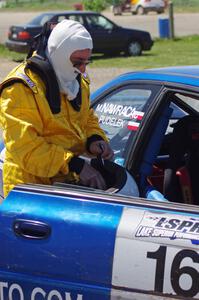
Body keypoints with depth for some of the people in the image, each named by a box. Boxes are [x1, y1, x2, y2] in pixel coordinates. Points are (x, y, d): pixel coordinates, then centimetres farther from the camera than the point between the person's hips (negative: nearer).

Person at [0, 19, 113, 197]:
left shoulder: (79, 81, 12)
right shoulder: (22, 89, -15)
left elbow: (88, 119, 26)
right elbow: (25, 148, -22)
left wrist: (95, 140, 1)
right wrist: (75, 165, -27)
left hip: (70, 181, 7)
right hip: (32, 186, -7)